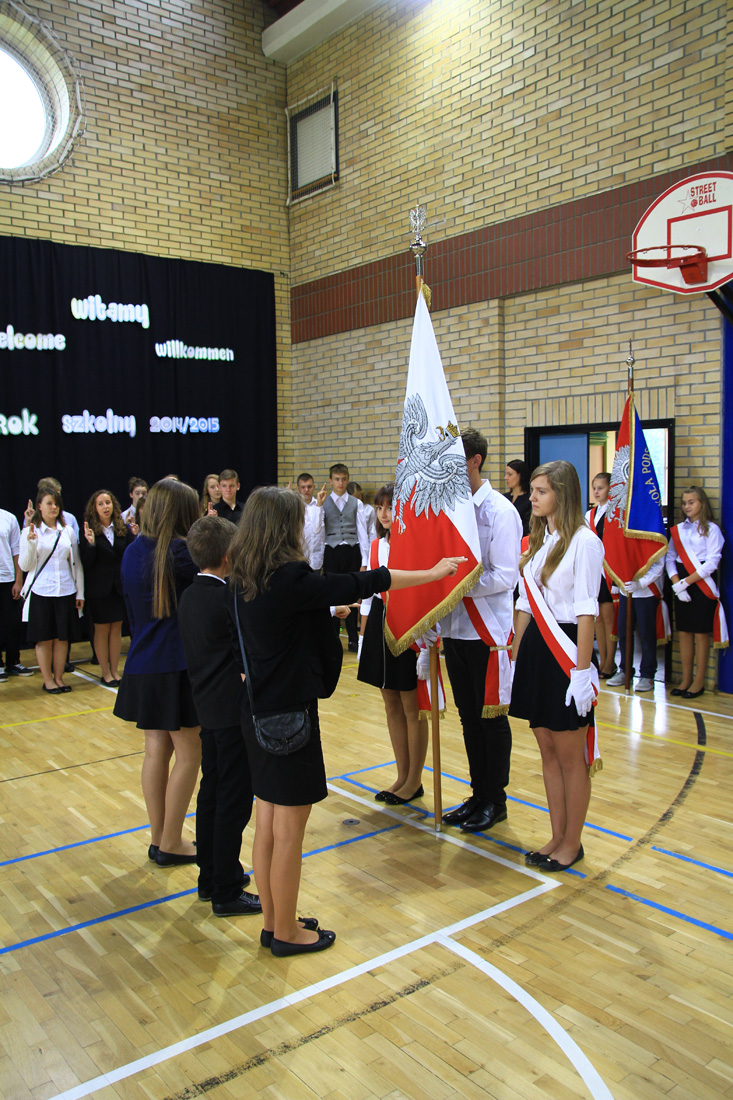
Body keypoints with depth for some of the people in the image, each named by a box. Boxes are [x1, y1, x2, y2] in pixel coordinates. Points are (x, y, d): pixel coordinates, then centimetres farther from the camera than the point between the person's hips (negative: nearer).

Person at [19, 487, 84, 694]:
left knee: (62, 637, 7)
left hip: (65, 591, 3)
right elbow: (25, 566, -4)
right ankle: (47, 680, 17)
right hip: (41, 592, -2)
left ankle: (59, 678, 19)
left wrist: (80, 592, 7)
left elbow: (76, 563, 11)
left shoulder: (68, 531, 8)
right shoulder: (30, 532, 0)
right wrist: (31, 543, -19)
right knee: (44, 638, 5)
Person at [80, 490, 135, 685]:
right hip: (99, 588, -3)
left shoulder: (123, 529, 3)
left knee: (116, 629, 9)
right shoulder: (90, 531, -6)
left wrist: (134, 537, -16)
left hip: (120, 586, 3)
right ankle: (105, 672, 13)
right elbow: (86, 563, -9)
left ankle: (114, 671, 18)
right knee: (102, 629, 4)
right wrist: (90, 543, -25)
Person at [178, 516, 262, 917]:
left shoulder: (189, 595, 6)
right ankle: (227, 892, 10)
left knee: (211, 793, 17)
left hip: (208, 708, 9)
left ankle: (211, 877, 30)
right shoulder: (226, 599, -21)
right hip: (232, 711, -9)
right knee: (234, 801, 1)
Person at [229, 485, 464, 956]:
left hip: (259, 711, 9)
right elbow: (361, 584, -15)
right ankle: (287, 933, 22)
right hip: (290, 713, -9)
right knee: (289, 833, 6)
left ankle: (273, 922, 32)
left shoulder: (246, 580, 2)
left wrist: (328, 606, 30)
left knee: (268, 825, 18)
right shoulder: (290, 578, -22)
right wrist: (433, 572, -5)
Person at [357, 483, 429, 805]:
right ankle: (402, 776, 27)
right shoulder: (376, 546, 10)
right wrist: (363, 637, 13)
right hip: (379, 627, 7)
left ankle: (415, 781, 20)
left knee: (412, 707, 5)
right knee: (391, 704, 14)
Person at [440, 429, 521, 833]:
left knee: (492, 717, 6)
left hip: (488, 630, -6)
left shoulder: (499, 510, -11)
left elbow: (505, 576, -16)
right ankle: (478, 794, 29)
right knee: (468, 717, 15)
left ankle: (495, 800, 21)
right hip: (455, 628, 6)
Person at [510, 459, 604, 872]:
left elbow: (587, 611, -15)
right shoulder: (538, 540, 12)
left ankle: (572, 843, 20)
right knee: (548, 750, 14)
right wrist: (515, 654, 12)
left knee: (570, 756, 5)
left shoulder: (584, 541, -12)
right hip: (535, 650, 8)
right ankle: (557, 837, 26)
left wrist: (582, 670, -18)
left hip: (567, 649, -7)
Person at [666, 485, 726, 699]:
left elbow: (712, 562, -12)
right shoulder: (678, 530, 10)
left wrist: (686, 582, -16)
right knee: (684, 633, 7)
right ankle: (686, 679, 16)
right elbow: (670, 558, 6)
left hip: (702, 584, -5)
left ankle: (699, 682, 8)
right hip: (681, 586, 5)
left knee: (701, 633, 0)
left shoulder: (711, 529, -4)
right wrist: (676, 583, -10)